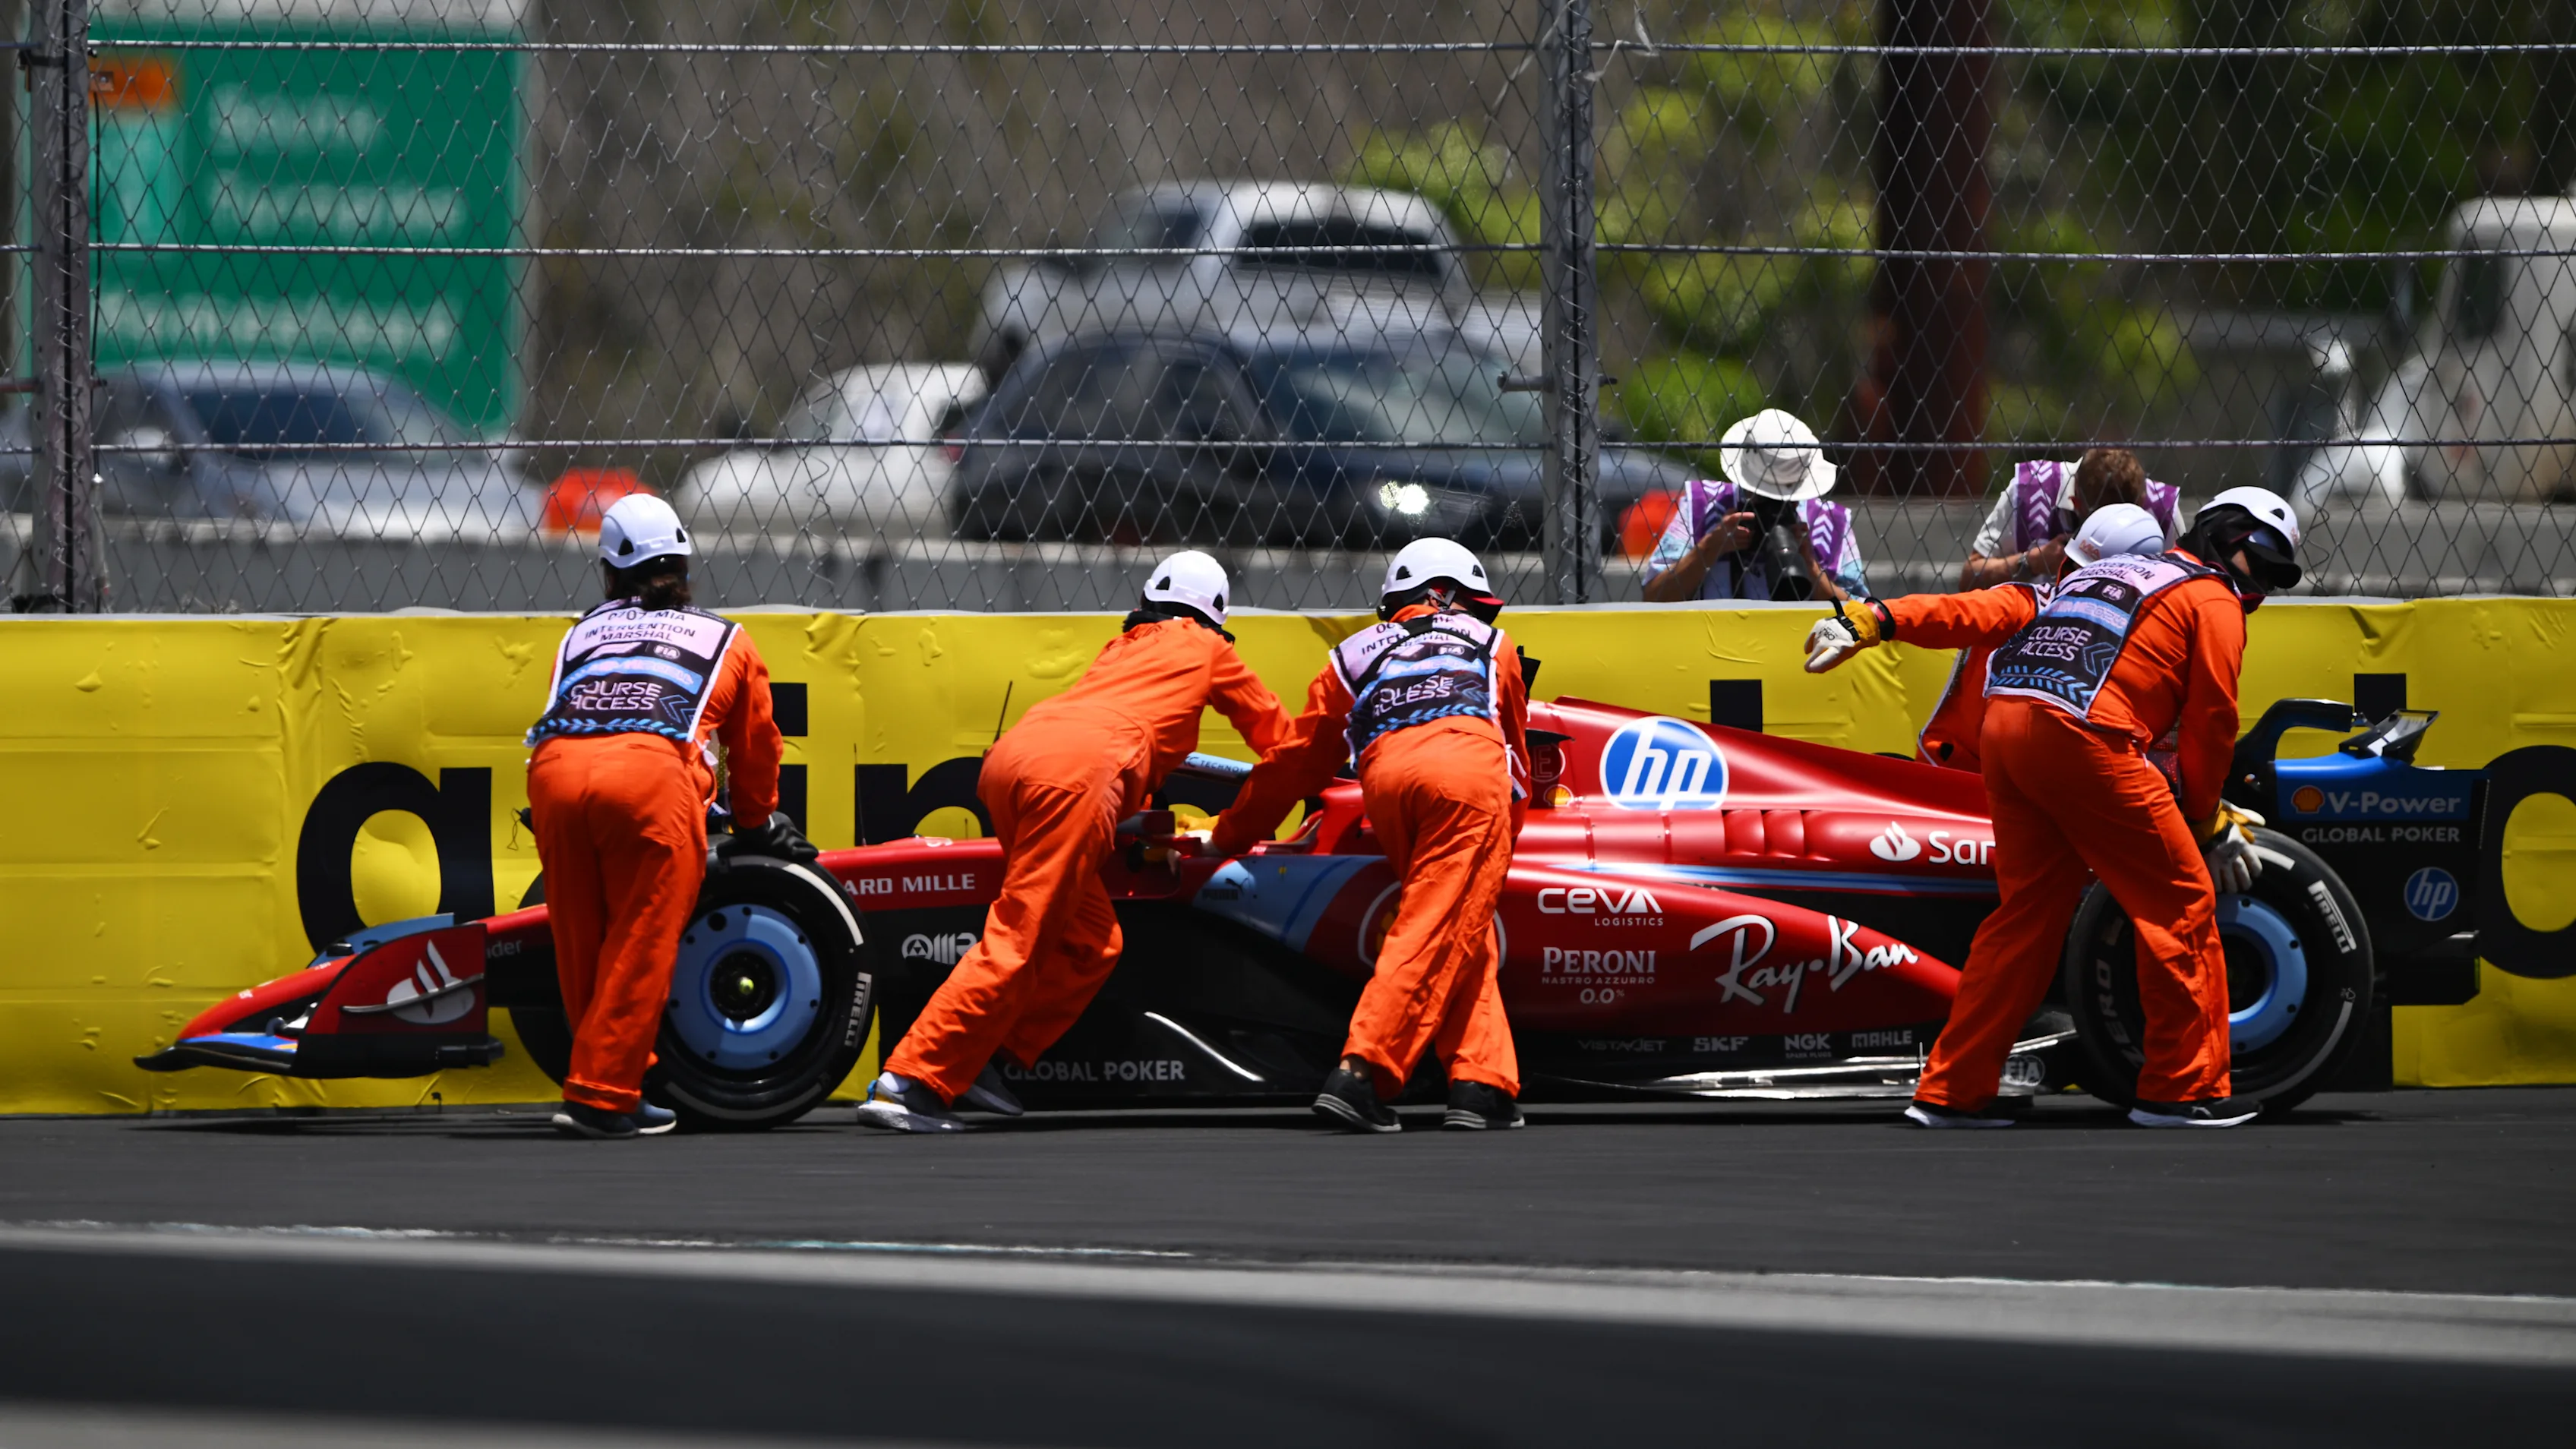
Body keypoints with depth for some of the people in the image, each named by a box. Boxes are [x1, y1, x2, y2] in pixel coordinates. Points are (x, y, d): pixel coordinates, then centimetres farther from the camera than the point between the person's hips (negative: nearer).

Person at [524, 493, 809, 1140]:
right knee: (640, 946, 0)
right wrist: (756, 826, 57)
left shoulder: (583, 633, 34)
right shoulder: (725, 640, 30)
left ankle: (614, 1087, 20)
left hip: (555, 770, 3)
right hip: (652, 771, -3)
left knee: (582, 947, 13)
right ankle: (600, 1095, -6)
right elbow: (755, 748, 39)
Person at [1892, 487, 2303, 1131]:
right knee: (2181, 901, 3)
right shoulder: (2214, 600, 11)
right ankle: (2184, 1088, 5)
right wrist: (2207, 822, 20)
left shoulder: (2100, 573, 34)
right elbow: (2209, 724, 8)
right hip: (2082, 738, -8)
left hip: (2004, 720, 8)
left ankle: (1950, 1090, 13)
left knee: (2029, 908, 15)